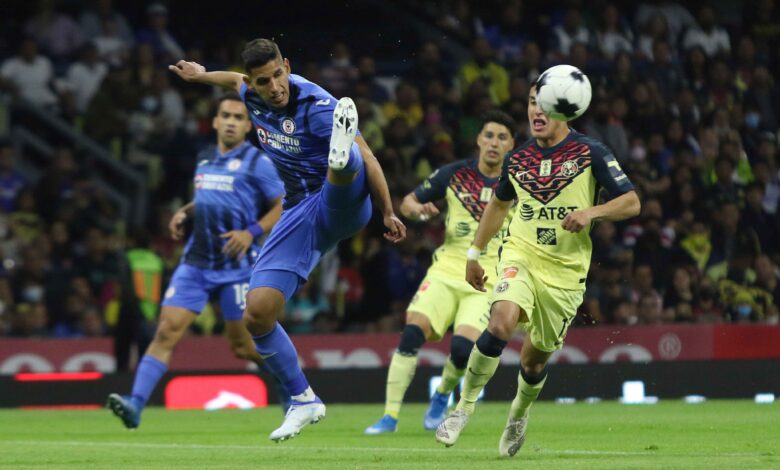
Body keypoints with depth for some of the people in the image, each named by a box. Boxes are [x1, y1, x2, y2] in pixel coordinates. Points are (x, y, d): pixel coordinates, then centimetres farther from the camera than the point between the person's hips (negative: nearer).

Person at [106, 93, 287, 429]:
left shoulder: (258, 163, -4)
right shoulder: (204, 159, 14)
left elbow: (283, 207, -3)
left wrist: (252, 232, -17)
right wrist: (185, 212, 10)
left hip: (237, 266, -5)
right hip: (196, 261, 5)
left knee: (243, 346, 1)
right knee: (167, 331, -10)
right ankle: (135, 404, -18)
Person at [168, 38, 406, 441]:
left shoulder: (315, 104, -19)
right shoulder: (252, 96, 2)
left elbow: (368, 158, -17)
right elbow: (237, 81, 29)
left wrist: (388, 213, -16)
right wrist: (202, 76, 44)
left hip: (343, 205, -6)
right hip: (299, 215, 6)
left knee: (348, 164, -42)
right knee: (257, 315, -3)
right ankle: (303, 401, 11)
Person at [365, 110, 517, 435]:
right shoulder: (455, 174, 4)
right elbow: (408, 202, 12)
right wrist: (417, 209, -11)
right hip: (447, 270, 1)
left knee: (463, 347, -23)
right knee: (412, 332, -20)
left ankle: (442, 396, 11)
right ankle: (390, 415, -12)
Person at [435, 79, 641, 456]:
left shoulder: (590, 153, -6)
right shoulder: (517, 159, 5)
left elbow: (631, 202, -7)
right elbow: (499, 203, 23)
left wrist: (592, 212, -24)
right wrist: (474, 253, 21)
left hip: (566, 271, -1)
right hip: (521, 256, 1)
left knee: (536, 357, 7)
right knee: (501, 322, -28)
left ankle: (519, 415, 38)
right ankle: (465, 405, -16)